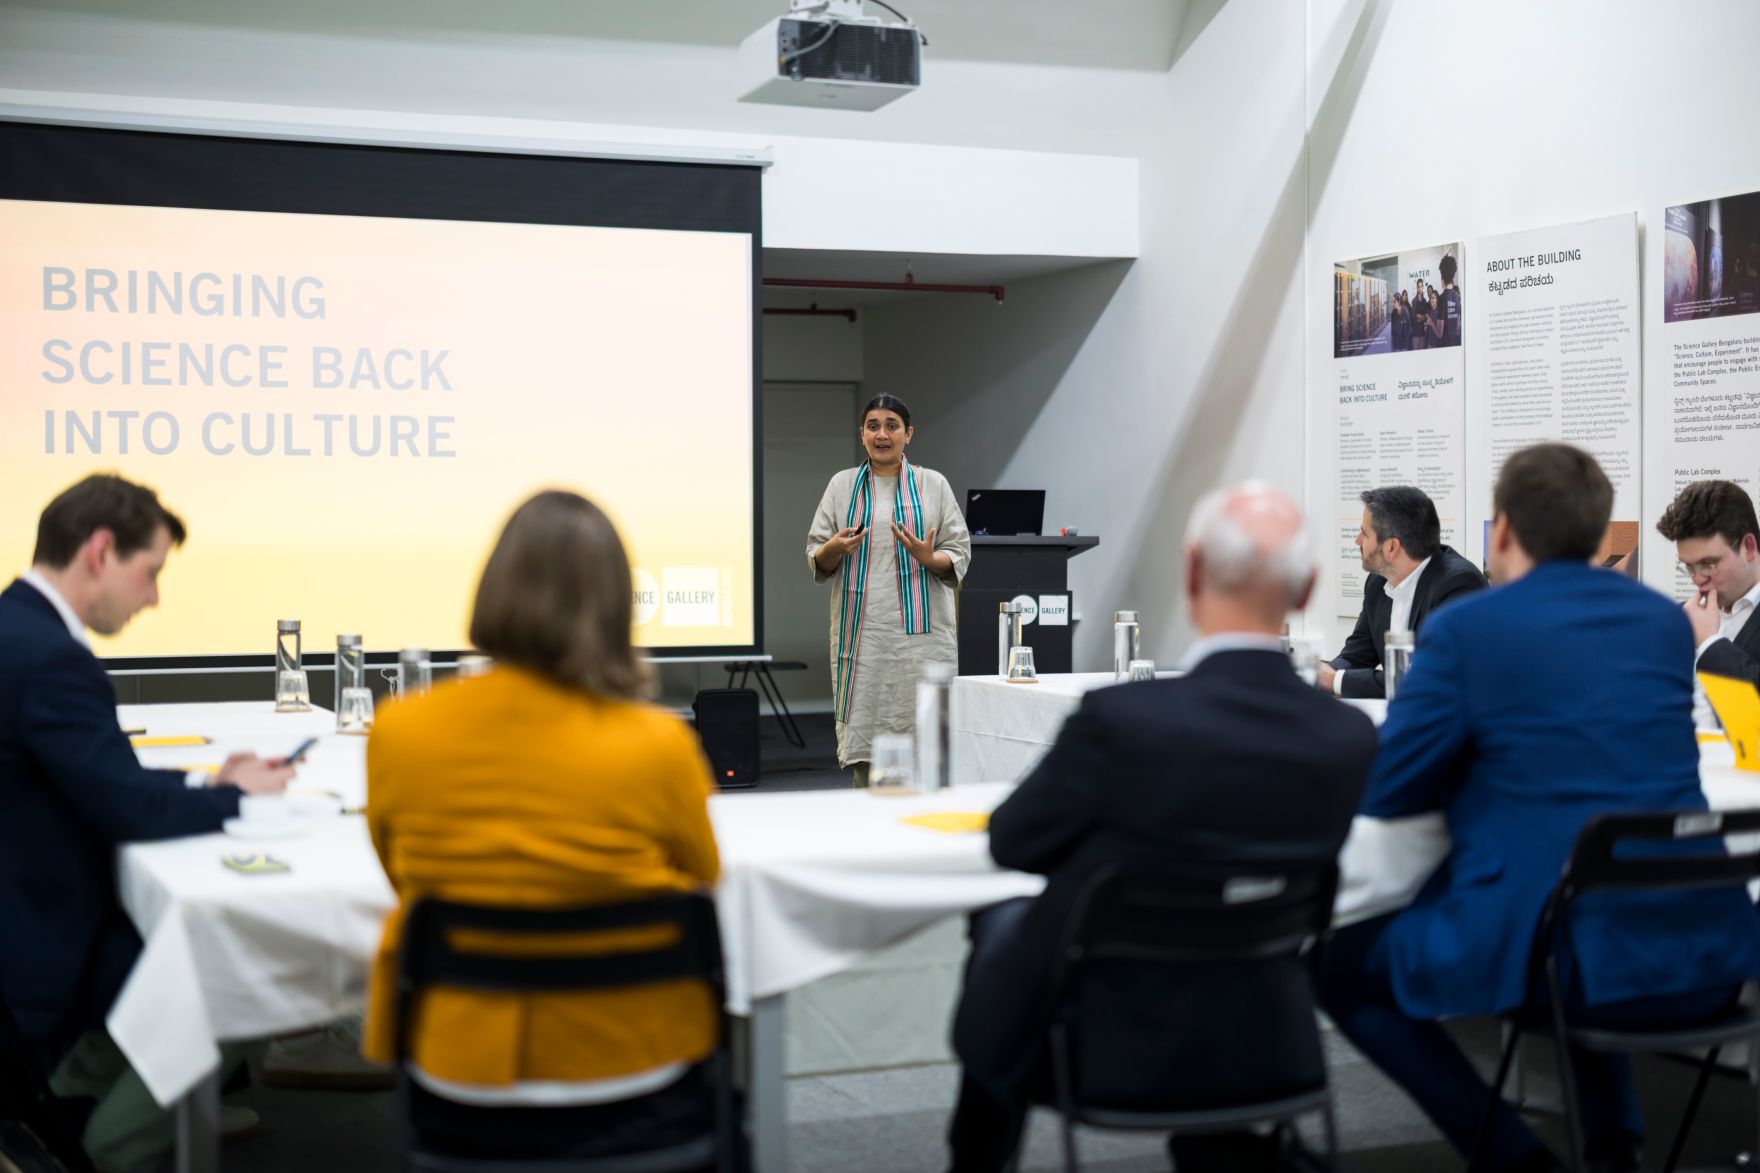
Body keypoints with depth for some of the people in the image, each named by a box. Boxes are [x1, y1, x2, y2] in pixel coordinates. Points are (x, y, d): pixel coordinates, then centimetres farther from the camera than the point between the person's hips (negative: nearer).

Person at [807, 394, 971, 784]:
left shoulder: (934, 485, 7)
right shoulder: (842, 485, 11)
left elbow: (960, 554, 5)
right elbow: (815, 557, 11)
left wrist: (928, 557, -16)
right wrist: (834, 549, -12)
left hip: (920, 630, -1)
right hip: (862, 630, 1)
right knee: (864, 725, -3)